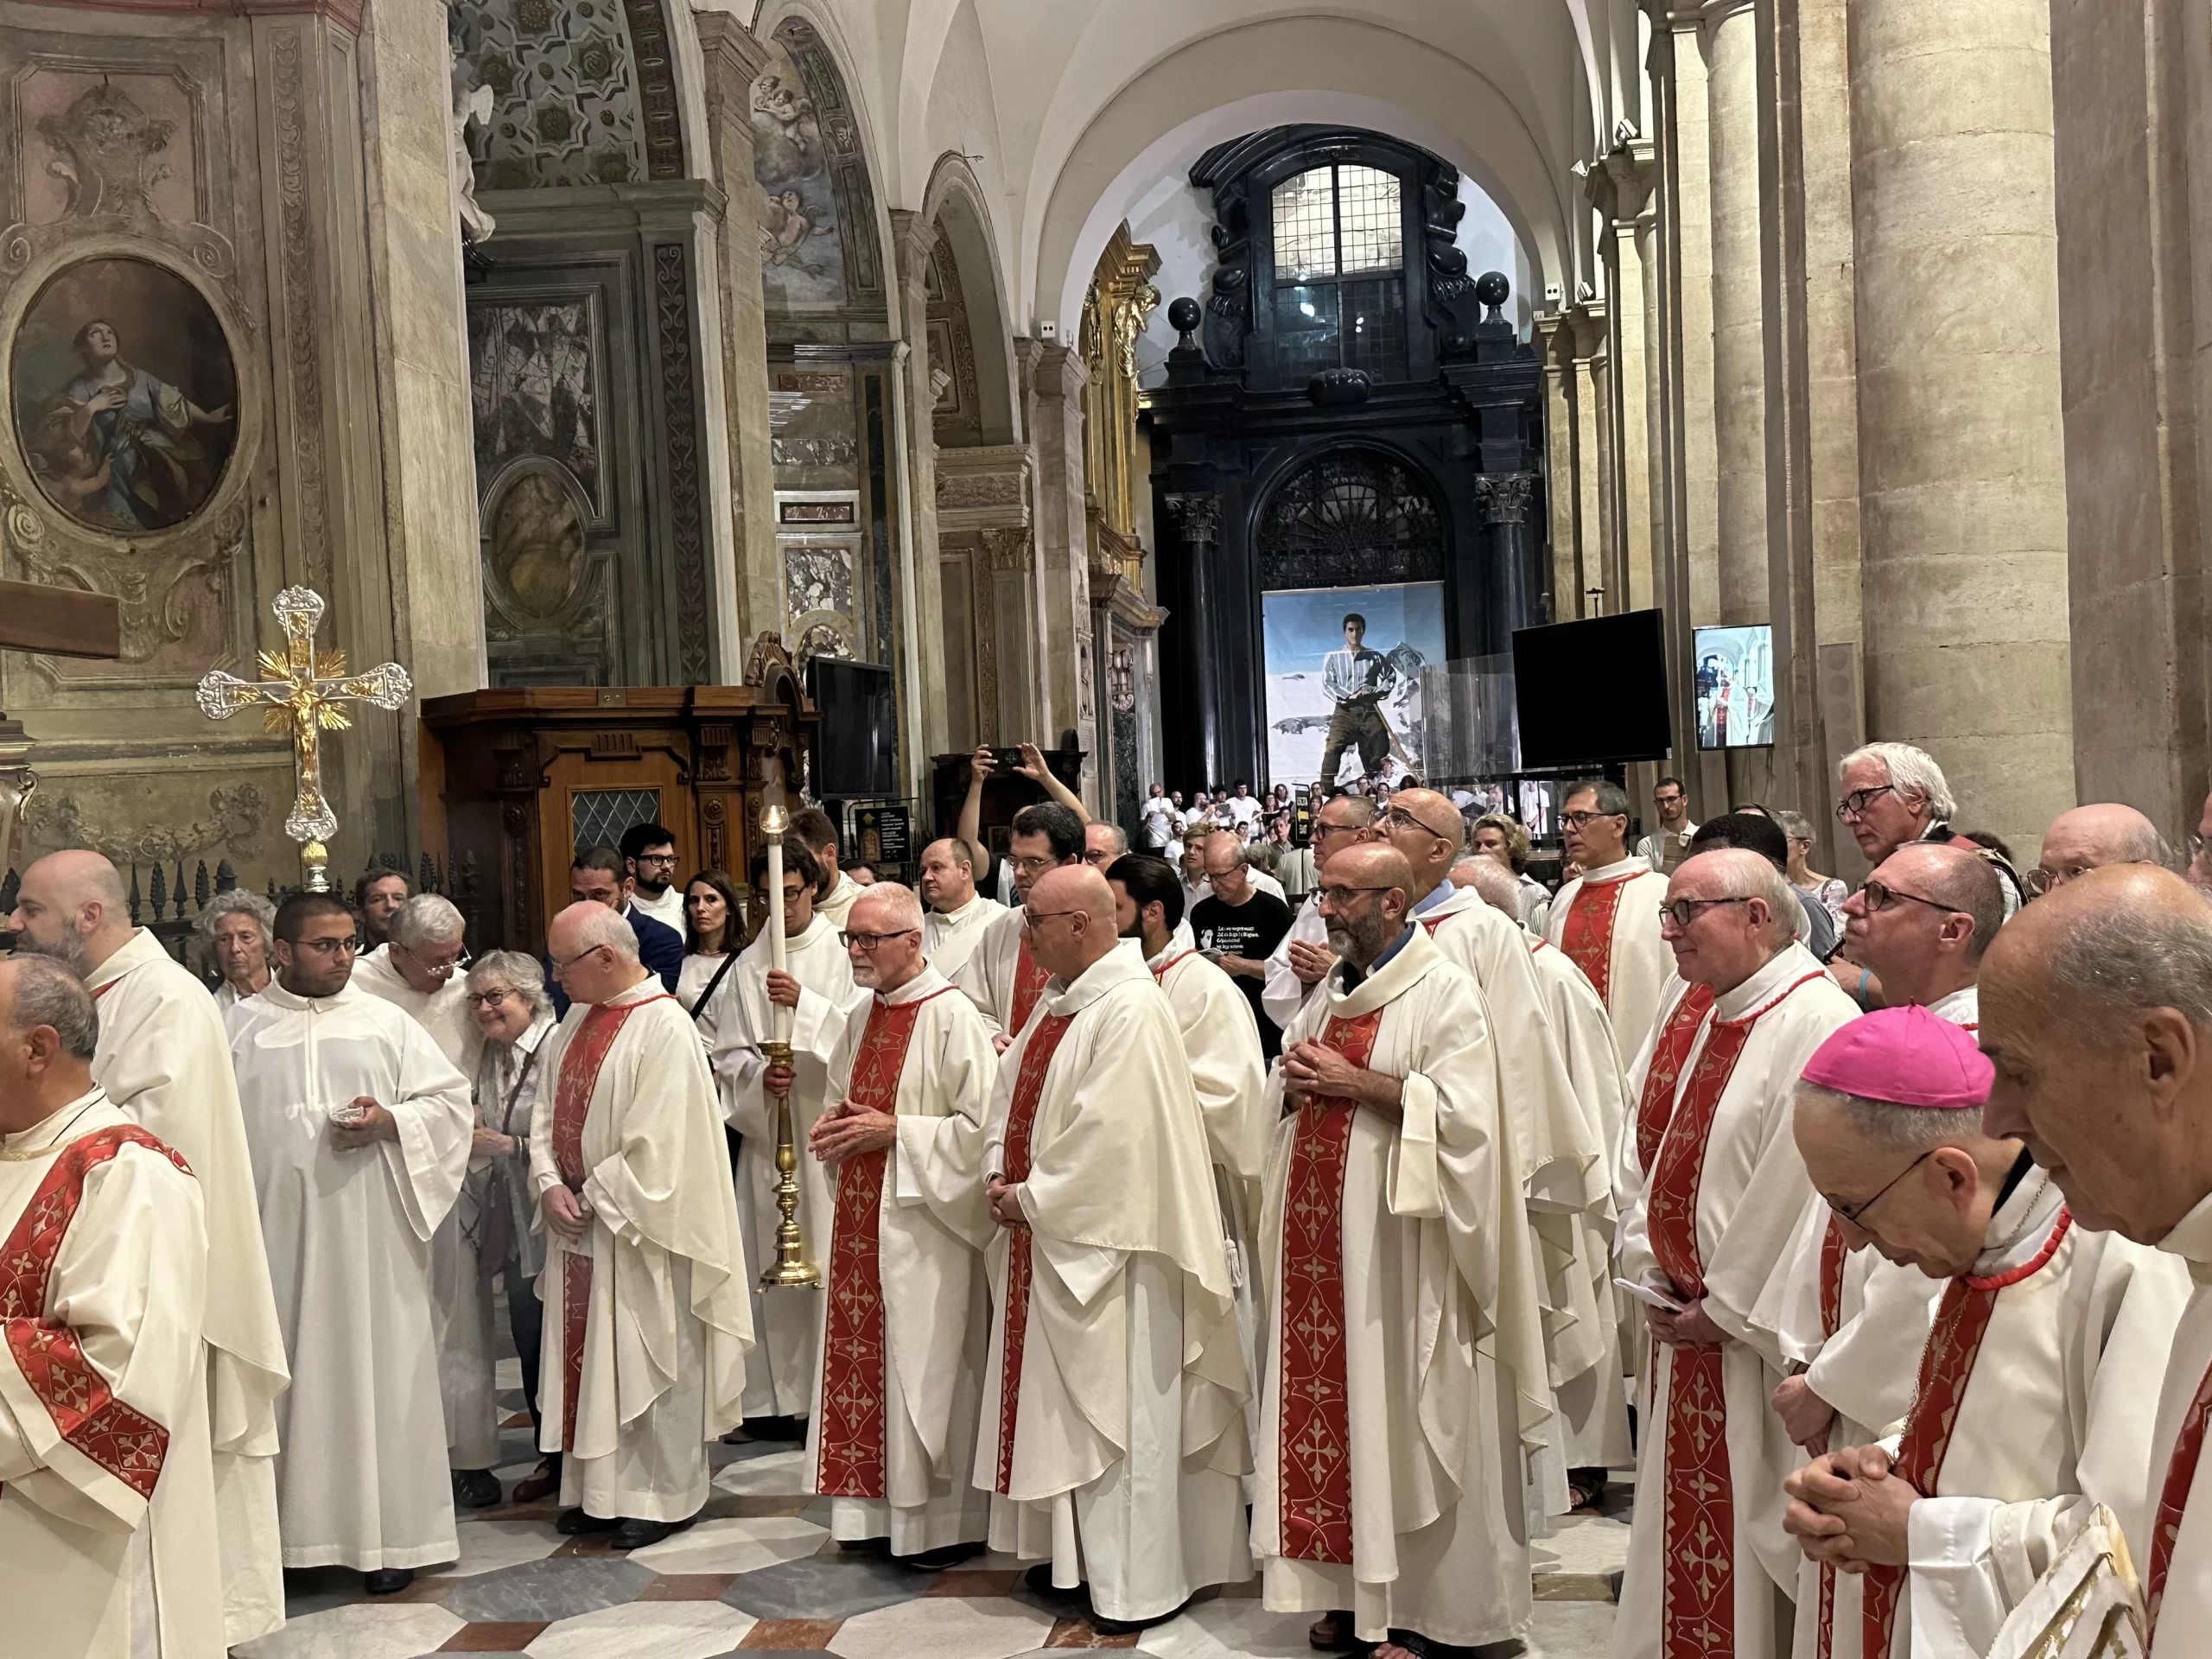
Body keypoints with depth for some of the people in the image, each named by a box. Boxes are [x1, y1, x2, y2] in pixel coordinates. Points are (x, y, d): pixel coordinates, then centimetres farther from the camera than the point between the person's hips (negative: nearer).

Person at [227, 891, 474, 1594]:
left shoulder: (387, 1023, 7)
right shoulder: (239, 1027, 7)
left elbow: (450, 1101, 6)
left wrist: (390, 1122, -12)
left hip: (369, 1233, 0)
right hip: (275, 1228, 0)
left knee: (376, 1368, 3)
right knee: (284, 1370, 3)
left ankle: (389, 1533, 13)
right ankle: (288, 1528, 15)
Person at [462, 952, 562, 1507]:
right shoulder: (492, 1054, 11)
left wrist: (509, 1145, -16)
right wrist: (473, 1136, 3)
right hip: (512, 1221, 8)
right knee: (528, 1340, 13)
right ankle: (551, 1459, 25)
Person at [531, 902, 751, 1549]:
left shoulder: (664, 1028, -17)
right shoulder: (577, 1021, 9)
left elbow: (655, 1144, -20)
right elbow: (549, 1109, 10)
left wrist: (594, 1199, -12)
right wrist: (550, 1184, -5)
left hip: (636, 1229, -8)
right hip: (579, 1222, 8)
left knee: (649, 1362, 3)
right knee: (586, 1356, 14)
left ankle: (662, 1496, 16)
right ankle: (597, 1489, 26)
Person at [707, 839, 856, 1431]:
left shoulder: (844, 954, 3)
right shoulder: (747, 968, 12)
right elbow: (727, 1055, 8)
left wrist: (804, 1003, -22)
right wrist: (758, 1075, -12)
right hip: (765, 1130, 3)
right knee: (772, 1258, 4)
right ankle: (779, 1397, 12)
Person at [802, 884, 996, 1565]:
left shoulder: (953, 1017, -14)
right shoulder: (858, 1015, 10)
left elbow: (981, 1125, -17)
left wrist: (894, 1132, -18)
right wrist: (832, 1126, 2)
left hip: (922, 1226, -8)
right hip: (859, 1220, 8)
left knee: (927, 1368, 0)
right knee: (862, 1363, 12)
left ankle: (943, 1522, 14)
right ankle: (879, 1507, 25)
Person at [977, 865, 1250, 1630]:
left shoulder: (1131, 1008, -20)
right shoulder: (1058, 1001, 11)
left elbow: (1109, 1136, -25)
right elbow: (1011, 1092, 14)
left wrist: (1029, 1197, -15)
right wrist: (1000, 1177, -2)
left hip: (1102, 1244, -9)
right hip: (1044, 1236, 10)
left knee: (1118, 1405, 0)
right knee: (1057, 1398, 17)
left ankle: (1138, 1585, 12)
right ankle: (1073, 1552, 31)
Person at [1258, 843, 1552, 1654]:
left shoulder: (1443, 994, -8)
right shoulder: (1330, 993, 16)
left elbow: (1463, 1110, -19)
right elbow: (1283, 1092, 22)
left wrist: (1353, 1082, -17)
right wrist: (1296, 1082, -1)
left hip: (1398, 1252, -7)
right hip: (1319, 1240, 7)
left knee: (1400, 1421, 1)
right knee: (1331, 1411, 8)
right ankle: (1351, 1587, 20)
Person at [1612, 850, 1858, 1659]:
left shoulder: (1815, 1024, -20)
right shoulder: (1692, 1011, 8)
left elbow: (1801, 1190, -22)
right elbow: (1643, 1143, 12)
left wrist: (1726, 1309, -14)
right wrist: (1648, 1273, 4)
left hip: (1756, 1341, -8)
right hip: (1683, 1322, 8)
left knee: (1752, 1524, 4)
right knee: (1679, 1521, 18)